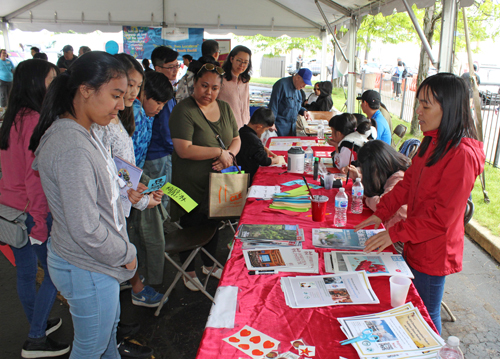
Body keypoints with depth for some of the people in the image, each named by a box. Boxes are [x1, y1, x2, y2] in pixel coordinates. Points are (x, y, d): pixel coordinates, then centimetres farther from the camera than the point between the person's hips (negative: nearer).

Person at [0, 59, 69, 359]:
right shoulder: (36, 120, -18)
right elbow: (36, 177, -21)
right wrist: (41, 224, -19)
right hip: (32, 211, -9)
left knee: (26, 271, 20)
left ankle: (38, 323, 39)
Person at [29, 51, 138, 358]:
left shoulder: (84, 134, 3)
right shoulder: (73, 148, -30)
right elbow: (85, 229, -29)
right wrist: (127, 255, -14)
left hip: (99, 263, 9)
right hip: (87, 270, -9)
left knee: (108, 328, 29)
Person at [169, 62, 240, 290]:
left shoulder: (224, 108, 6)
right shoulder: (184, 111, -16)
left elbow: (236, 139, 10)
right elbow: (184, 150, -25)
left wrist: (230, 154, -13)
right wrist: (219, 152, -21)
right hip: (191, 185, -6)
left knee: (213, 224, 21)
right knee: (191, 227, 9)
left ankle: (209, 265, 44)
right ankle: (189, 271, 33)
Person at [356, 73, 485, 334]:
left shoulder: (463, 155, -25)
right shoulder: (432, 142, 4)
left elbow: (442, 216, -24)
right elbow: (408, 182, 10)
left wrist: (396, 233, -22)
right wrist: (381, 213, 2)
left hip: (434, 253, -8)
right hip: (415, 246, 8)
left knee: (426, 315, 11)